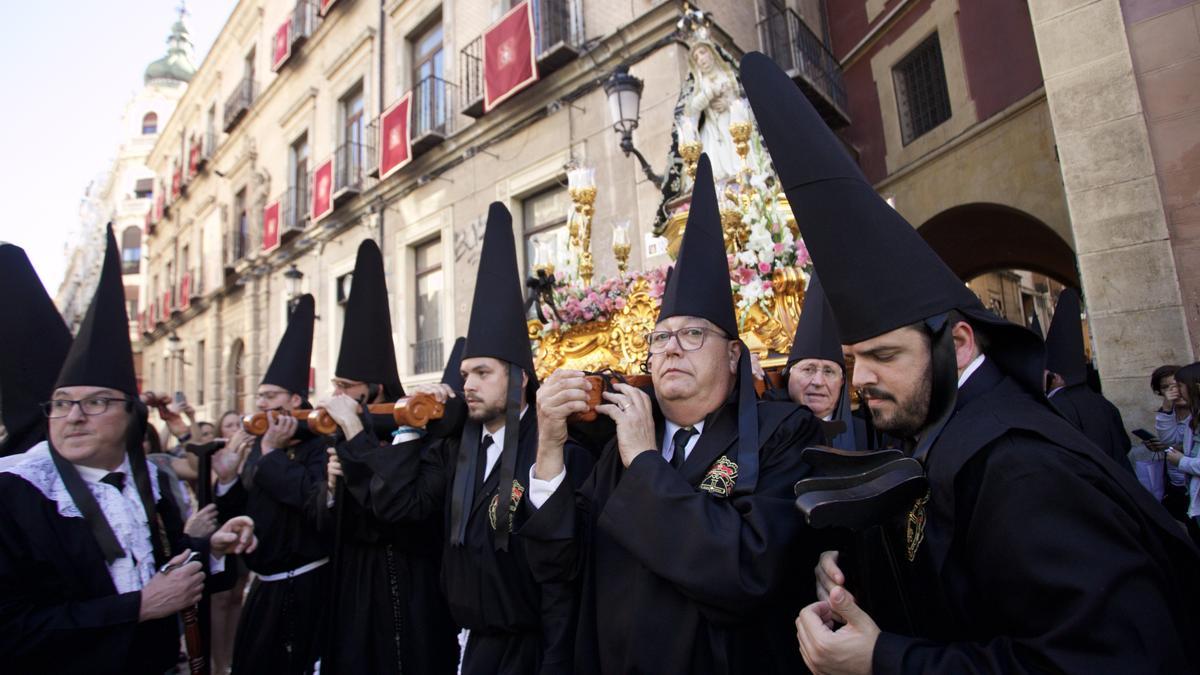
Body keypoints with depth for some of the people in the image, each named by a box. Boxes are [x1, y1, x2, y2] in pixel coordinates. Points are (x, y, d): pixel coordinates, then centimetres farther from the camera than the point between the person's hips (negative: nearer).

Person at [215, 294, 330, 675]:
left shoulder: (318, 444, -15)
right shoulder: (259, 446, 8)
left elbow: (314, 501, -32)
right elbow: (242, 513, 11)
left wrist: (273, 453, -24)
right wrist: (227, 481, -8)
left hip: (304, 587, -8)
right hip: (264, 586, 8)